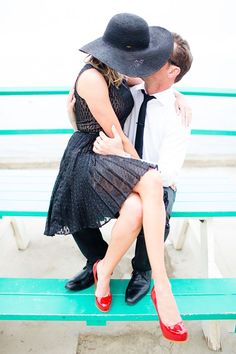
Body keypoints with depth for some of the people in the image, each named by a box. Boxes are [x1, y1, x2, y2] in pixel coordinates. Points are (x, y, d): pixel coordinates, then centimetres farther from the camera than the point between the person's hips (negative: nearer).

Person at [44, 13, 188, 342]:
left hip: (113, 158, 8)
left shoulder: (116, 75, 11)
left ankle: (104, 272, 0)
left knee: (136, 210, -25)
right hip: (87, 158, -7)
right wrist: (143, 172, -3)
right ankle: (161, 288, -23)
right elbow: (117, 136, -14)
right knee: (152, 183, -33)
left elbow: (155, 80, 34)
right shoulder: (92, 78, -16)